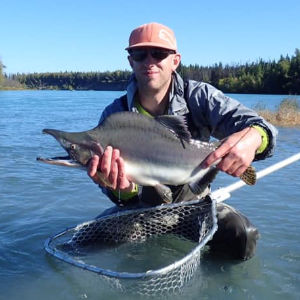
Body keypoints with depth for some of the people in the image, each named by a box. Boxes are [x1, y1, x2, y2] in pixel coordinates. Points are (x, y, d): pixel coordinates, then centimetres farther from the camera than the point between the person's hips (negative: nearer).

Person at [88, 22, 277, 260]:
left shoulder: (199, 96, -10)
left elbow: (255, 124, -24)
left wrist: (253, 136, -51)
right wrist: (124, 189, -43)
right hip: (141, 208, 1)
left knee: (242, 237, -24)